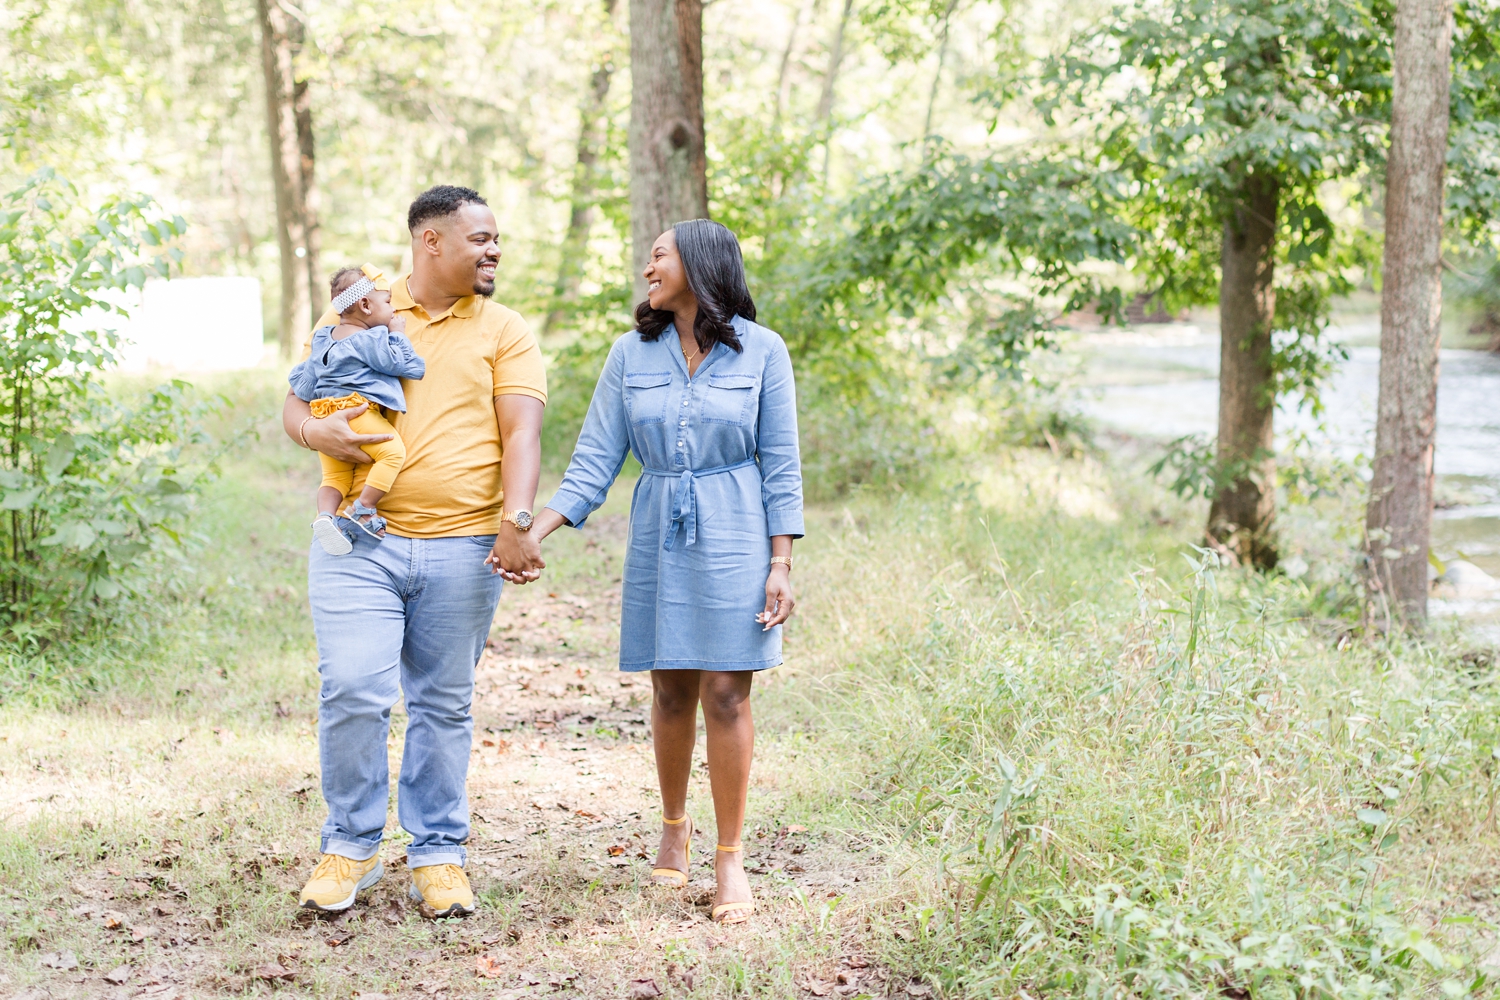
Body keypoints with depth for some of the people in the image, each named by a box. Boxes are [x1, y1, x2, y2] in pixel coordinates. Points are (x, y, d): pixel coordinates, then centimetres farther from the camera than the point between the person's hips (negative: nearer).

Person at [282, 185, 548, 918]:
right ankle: (351, 846, 8)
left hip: (461, 548, 1)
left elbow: (521, 432, -2)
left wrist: (516, 520, -17)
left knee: (444, 704, 5)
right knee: (352, 688, -10)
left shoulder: (503, 333, 9)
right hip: (359, 542, 0)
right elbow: (294, 403, 13)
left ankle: (438, 856, 16)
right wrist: (316, 432, -12)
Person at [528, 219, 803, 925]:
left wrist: (781, 563, -5)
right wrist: (531, 532, -10)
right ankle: (674, 827, 31)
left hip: (734, 537, -3)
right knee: (671, 692, 8)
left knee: (726, 695, -5)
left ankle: (730, 859, 5)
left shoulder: (761, 351, -2)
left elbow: (781, 464, 0)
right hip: (658, 539, 3)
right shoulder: (632, 353, 5)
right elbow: (595, 459, 2)